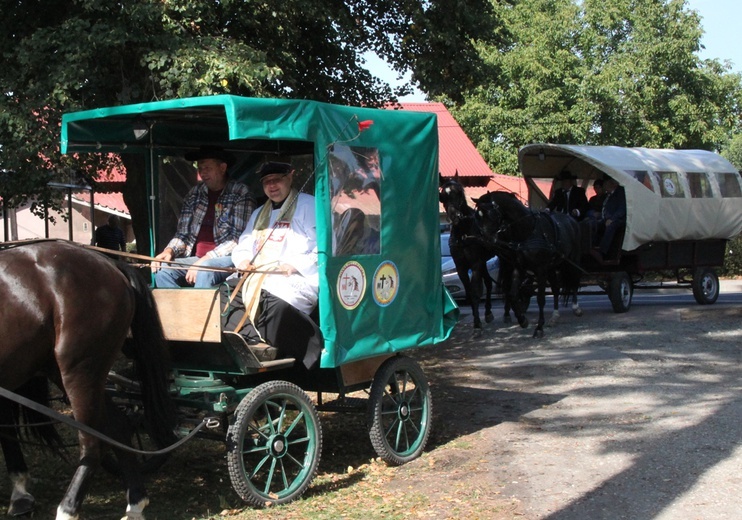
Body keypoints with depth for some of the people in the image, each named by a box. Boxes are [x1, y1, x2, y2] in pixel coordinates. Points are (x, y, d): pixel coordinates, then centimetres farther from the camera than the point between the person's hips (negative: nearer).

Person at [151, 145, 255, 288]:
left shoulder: (240, 193, -3)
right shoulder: (194, 194, 14)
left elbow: (239, 239, -11)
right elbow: (183, 234, 16)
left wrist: (205, 259, -18)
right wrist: (169, 251, -6)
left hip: (227, 259, -5)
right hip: (197, 258, 6)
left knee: (205, 271, -36)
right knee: (162, 269, -20)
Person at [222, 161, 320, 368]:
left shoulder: (309, 206, 7)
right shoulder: (259, 214, 30)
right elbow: (243, 248, 28)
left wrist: (295, 265, -16)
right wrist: (243, 260, 3)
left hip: (296, 278, -8)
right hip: (258, 275, 8)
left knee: (274, 298, -39)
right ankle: (252, 341, -30)